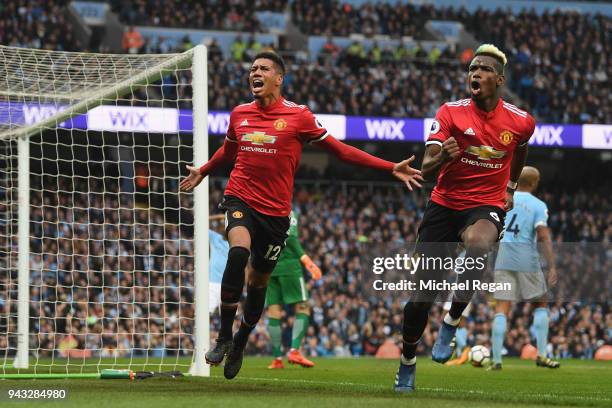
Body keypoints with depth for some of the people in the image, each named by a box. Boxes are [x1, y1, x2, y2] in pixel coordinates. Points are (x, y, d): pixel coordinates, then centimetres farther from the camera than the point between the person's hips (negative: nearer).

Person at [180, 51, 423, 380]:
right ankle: (224, 337, -20)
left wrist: (391, 168, -3)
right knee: (238, 252, -29)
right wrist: (203, 171, 44)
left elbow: (339, 150, 1)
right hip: (240, 200, 0)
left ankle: (240, 343, 32)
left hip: (275, 211, 0)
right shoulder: (239, 114, 6)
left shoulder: (298, 116, -4)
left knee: (258, 281, 8)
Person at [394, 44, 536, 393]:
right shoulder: (451, 113, -8)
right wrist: (443, 157, -36)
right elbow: (426, 170, -16)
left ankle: (452, 322, -22)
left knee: (479, 243, -39)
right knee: (423, 292, 2)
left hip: (487, 207, -1)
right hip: (444, 204, 1)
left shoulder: (521, 122, -5)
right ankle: (408, 361, 26)